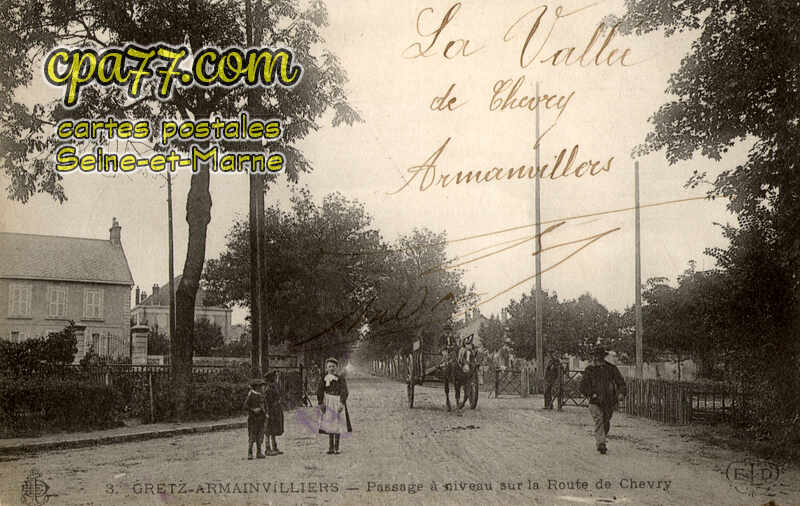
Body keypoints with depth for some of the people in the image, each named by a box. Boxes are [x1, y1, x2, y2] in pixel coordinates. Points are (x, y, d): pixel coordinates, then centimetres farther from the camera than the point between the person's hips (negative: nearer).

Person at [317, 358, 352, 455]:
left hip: (338, 403, -2)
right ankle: (331, 447, 9)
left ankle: (336, 448, 5)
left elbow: (344, 392, -10)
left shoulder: (341, 379, -6)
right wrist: (320, 403, -9)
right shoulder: (324, 379, 1)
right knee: (329, 425, 4)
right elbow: (319, 392, 1)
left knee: (338, 425, -1)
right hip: (328, 403, 2)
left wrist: (342, 403, -21)